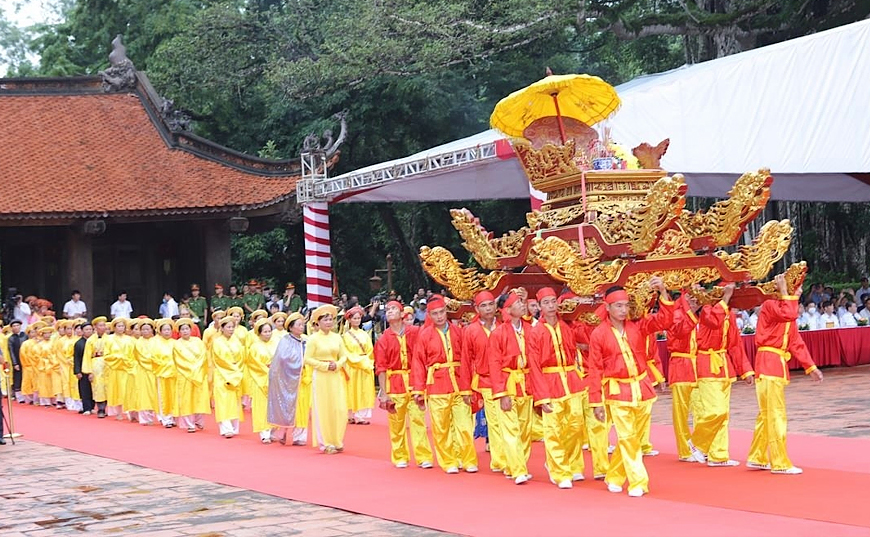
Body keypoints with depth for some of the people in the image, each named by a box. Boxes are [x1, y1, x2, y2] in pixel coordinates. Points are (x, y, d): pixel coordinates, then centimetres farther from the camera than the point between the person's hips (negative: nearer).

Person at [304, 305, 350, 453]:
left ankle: (337, 441, 12)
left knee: (340, 409, 0)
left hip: (337, 376, 4)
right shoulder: (314, 338, -4)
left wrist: (337, 365, -9)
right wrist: (325, 365, -12)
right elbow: (308, 358, -6)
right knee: (323, 410, 0)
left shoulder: (337, 337, 7)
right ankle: (326, 443, 8)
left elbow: (344, 356, 11)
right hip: (321, 376, -4)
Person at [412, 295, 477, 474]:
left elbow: (466, 360, 3)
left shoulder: (458, 332, 4)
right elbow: (419, 364, 1)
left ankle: (469, 461, 9)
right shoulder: (425, 335, 1)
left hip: (459, 386, 1)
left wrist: (467, 388, -2)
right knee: (441, 428, 2)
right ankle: (449, 463, 13)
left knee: (465, 425, -2)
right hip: (436, 387, -1)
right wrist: (418, 391, -5)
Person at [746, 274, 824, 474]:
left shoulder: (788, 312, 17)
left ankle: (757, 458, 24)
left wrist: (811, 367, 9)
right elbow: (788, 314, -30)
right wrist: (784, 292, -19)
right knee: (777, 415, -8)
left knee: (766, 415, 15)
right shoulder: (769, 305, -10)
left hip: (778, 365, 9)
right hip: (768, 363, -9)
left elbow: (797, 343, 15)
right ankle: (780, 463, -6)